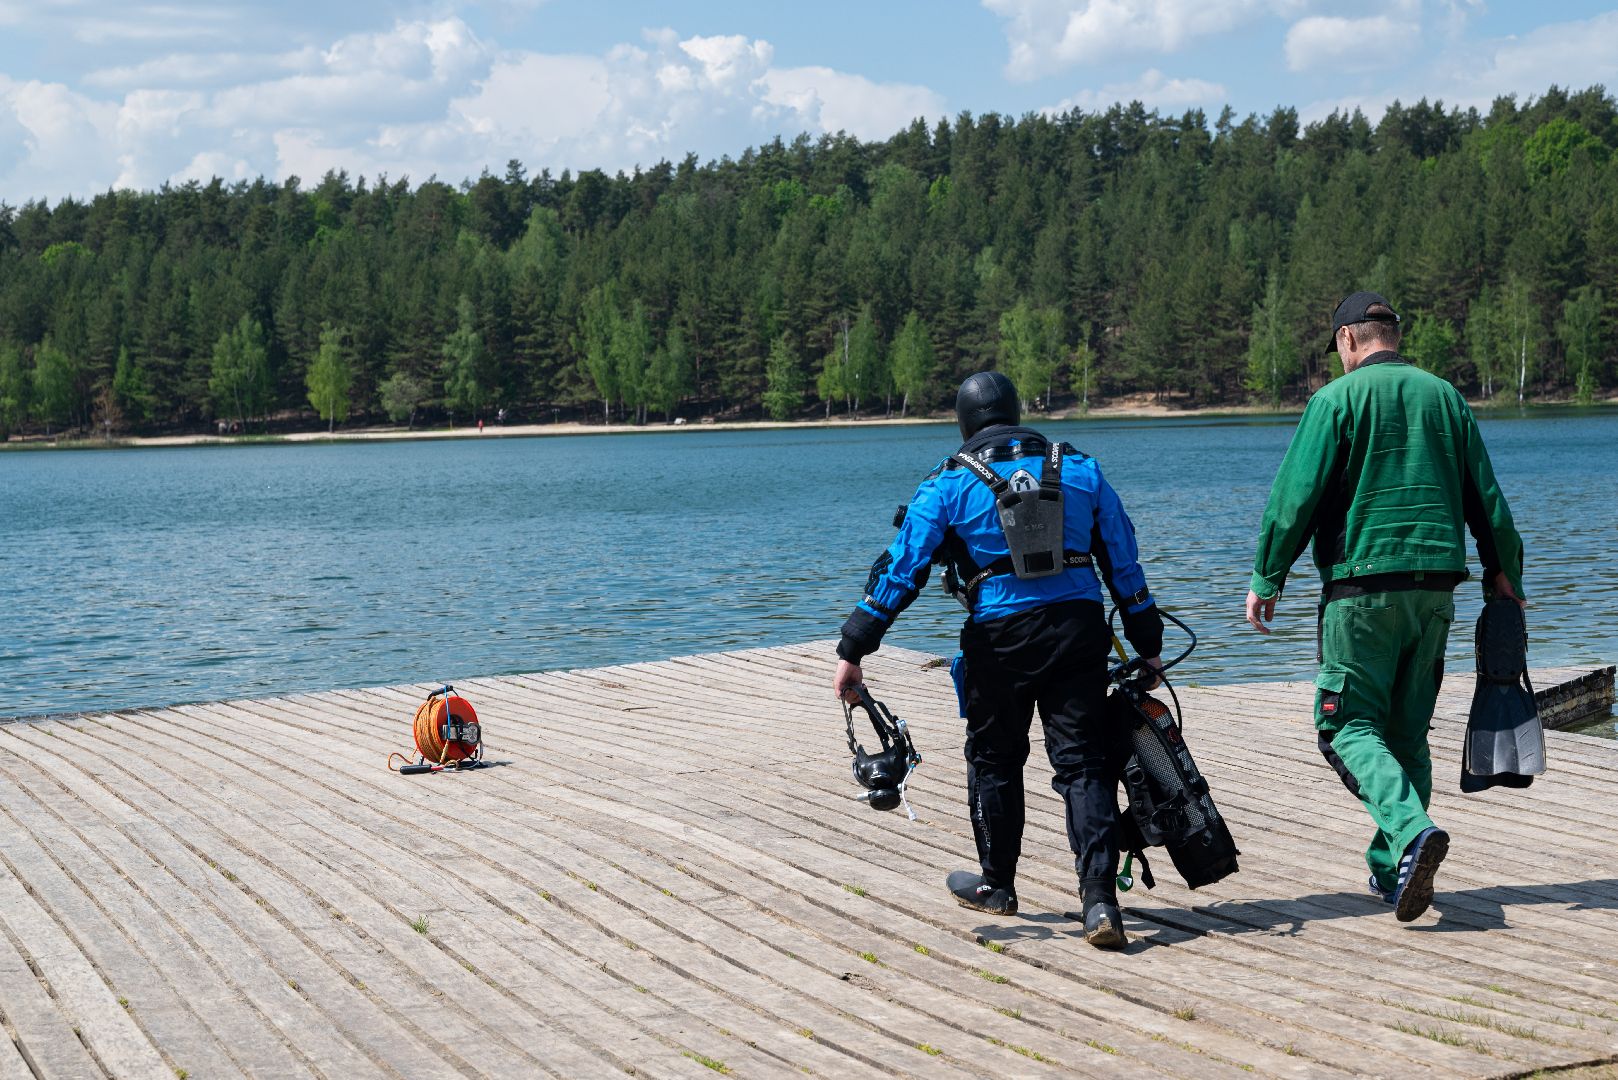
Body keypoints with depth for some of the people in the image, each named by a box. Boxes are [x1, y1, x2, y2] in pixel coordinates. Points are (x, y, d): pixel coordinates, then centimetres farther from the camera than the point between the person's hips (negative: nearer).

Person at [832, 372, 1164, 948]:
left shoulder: (949, 484, 1)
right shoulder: (1080, 469, 10)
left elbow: (901, 567, -3)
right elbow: (1124, 562, 13)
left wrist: (853, 649, 0)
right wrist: (1147, 644, 19)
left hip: (1000, 637, -2)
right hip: (1079, 626, 2)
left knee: (995, 759, 17)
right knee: (1083, 763, 4)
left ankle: (997, 884, 33)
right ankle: (1099, 899, -9)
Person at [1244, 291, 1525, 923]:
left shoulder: (1338, 398, -5)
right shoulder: (1445, 396, 11)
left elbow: (1296, 497, -8)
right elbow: (1484, 493, 15)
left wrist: (1267, 580, -1)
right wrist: (1502, 569, 26)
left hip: (1363, 585, -5)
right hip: (1435, 585, 5)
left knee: (1350, 725, -1)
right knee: (1407, 730, 13)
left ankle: (1411, 831, -24)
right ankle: (1391, 871, 14)